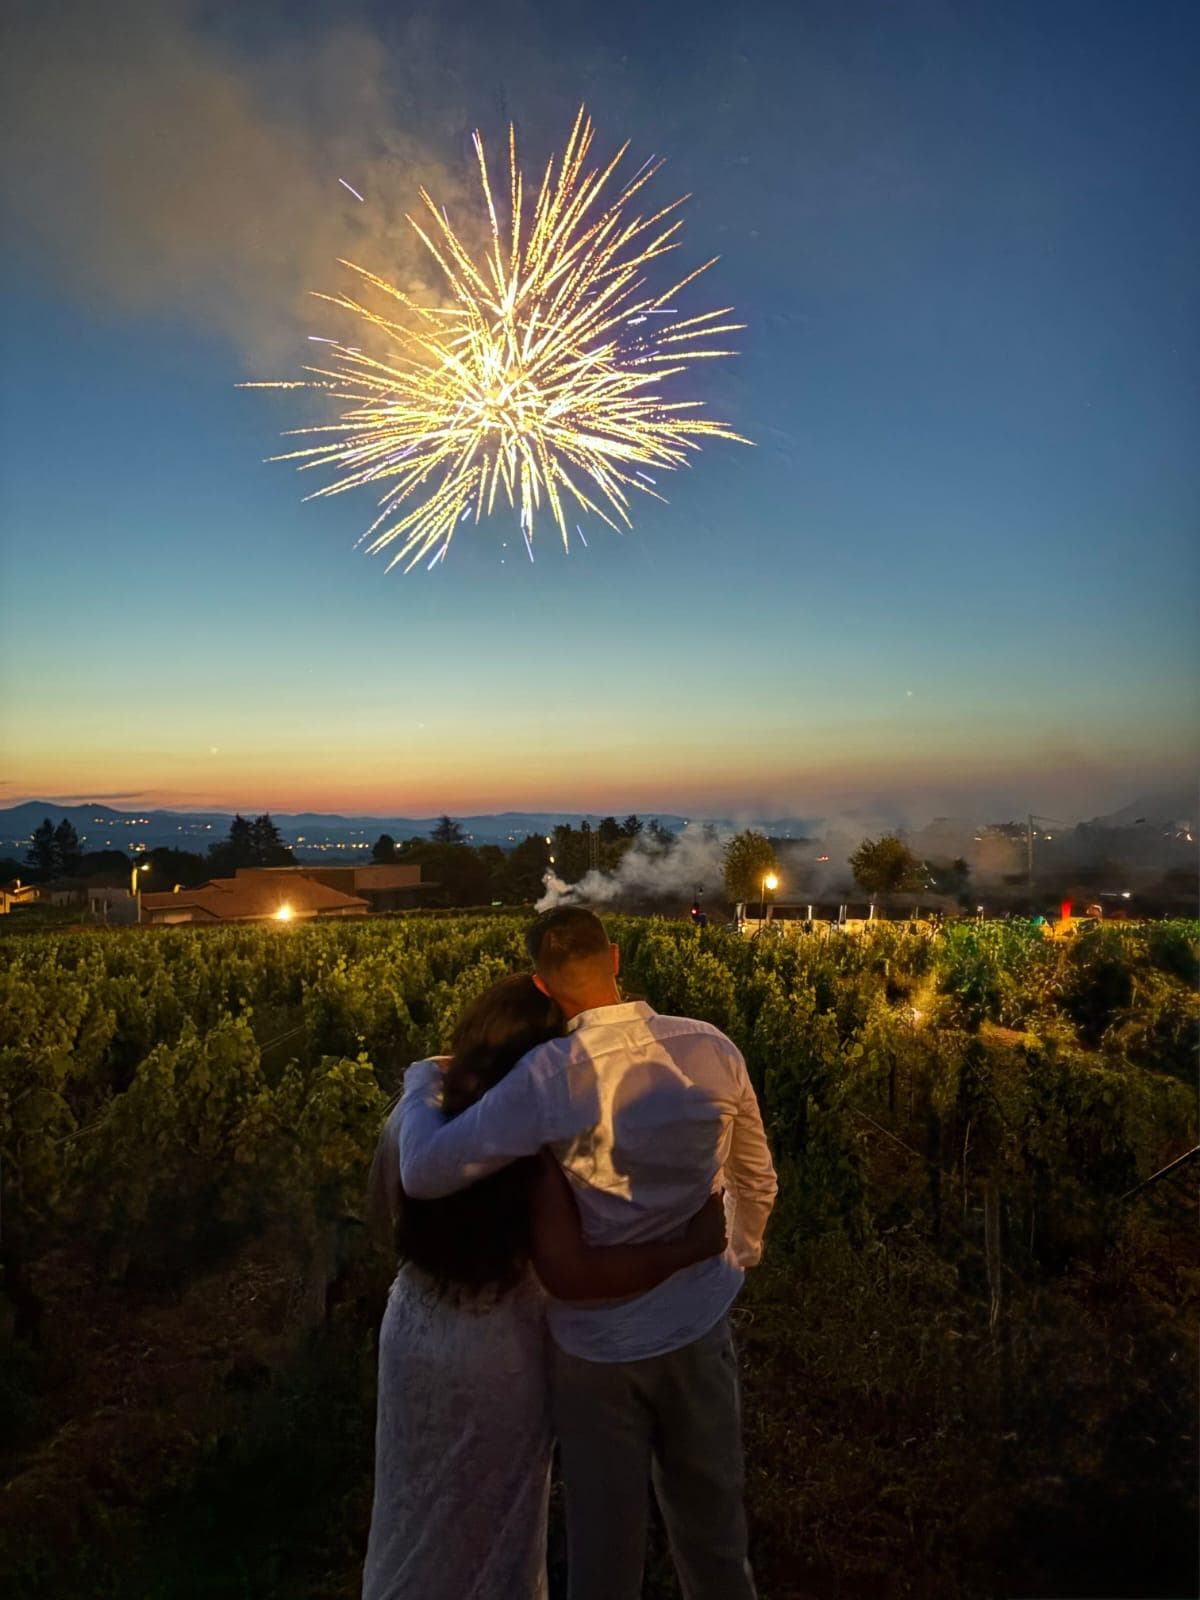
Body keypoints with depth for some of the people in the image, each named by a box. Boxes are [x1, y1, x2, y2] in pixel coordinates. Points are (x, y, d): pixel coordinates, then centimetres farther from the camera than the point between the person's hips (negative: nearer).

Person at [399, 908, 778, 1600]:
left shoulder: (551, 1075, -25)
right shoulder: (713, 1049, -11)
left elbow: (424, 1175, -20)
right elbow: (756, 1181, 3)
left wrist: (421, 1083, -2)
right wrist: (740, 1259, 22)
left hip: (598, 1340, -3)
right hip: (699, 1326, 3)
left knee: (606, 1539, 18)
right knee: (712, 1527, 25)